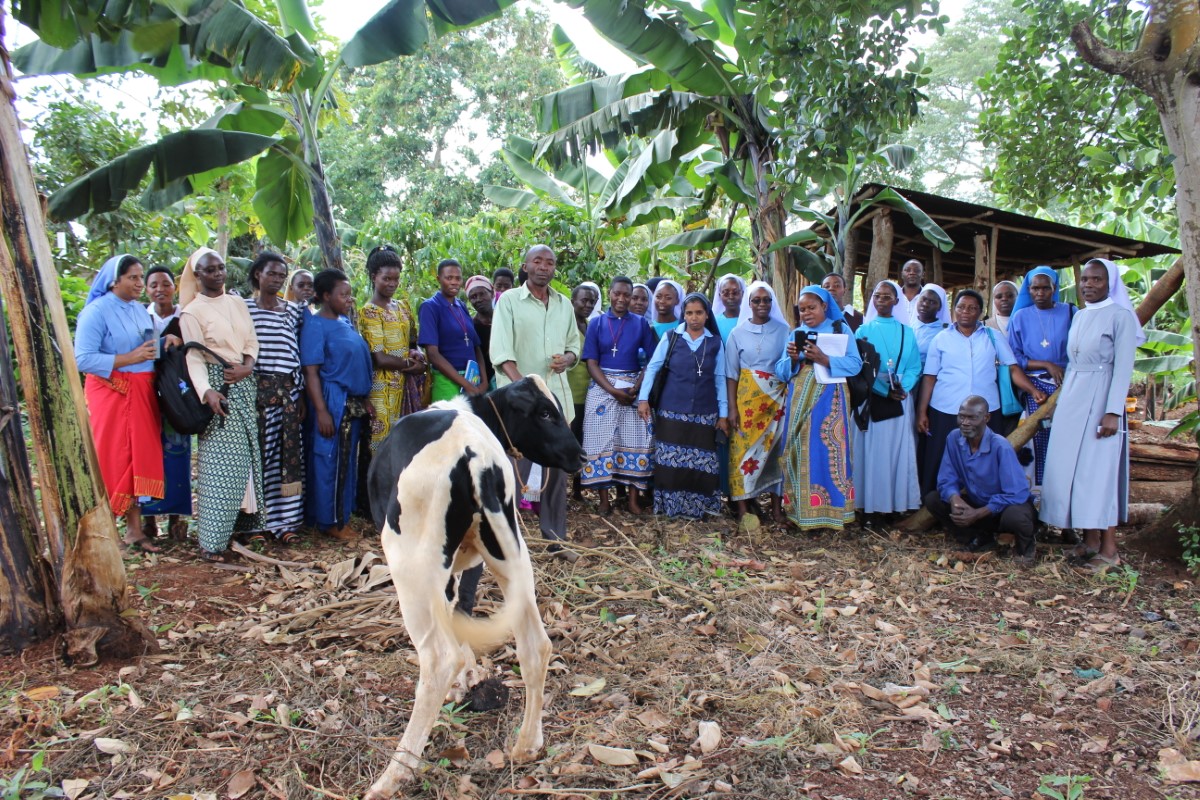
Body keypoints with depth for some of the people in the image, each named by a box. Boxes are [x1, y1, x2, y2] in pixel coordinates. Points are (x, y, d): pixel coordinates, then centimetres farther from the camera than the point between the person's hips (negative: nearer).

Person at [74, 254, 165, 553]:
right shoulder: (96, 312, -10)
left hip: (142, 395, 7)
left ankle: (134, 528, 15)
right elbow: (83, 359, -18)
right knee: (112, 460, -3)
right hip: (111, 394, -7)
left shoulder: (140, 310, 14)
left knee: (139, 458, 8)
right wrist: (130, 358, -20)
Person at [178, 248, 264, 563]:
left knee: (245, 457, 9)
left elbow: (252, 341, 11)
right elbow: (194, 358, -13)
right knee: (219, 462, -7)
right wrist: (207, 392, -27)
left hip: (244, 385, 6)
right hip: (218, 387, -6)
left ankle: (240, 523, 21)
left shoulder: (238, 303, 12)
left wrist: (247, 367, -9)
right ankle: (212, 542, -1)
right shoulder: (192, 312, -5)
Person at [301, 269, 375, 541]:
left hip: (353, 402, 8)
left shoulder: (346, 322, 13)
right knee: (329, 461, 1)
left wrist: (365, 400, 17)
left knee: (348, 460, 13)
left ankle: (342, 516, 24)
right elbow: (311, 372, -15)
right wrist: (321, 411, -19)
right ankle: (329, 521, 11)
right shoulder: (315, 325, -11)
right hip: (331, 401, -8)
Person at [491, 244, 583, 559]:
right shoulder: (509, 300, -2)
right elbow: (501, 350, -12)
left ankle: (555, 537, 20)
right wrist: (521, 383, -27)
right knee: (515, 471, -4)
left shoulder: (565, 305, 13)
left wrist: (567, 359, -3)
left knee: (556, 470, 10)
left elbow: (574, 343, 22)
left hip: (556, 395, 5)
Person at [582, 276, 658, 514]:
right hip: (602, 387, 0)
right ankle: (603, 499, 5)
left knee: (635, 441, -3)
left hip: (634, 389, 1)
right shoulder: (596, 323, 5)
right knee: (602, 440, -1)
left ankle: (633, 498, 3)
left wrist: (636, 388, -14)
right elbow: (591, 362, -1)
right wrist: (613, 390, -13)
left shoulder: (641, 323, 6)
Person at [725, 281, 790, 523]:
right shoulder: (738, 333, 4)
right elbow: (731, 373, 2)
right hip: (747, 398, -1)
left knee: (776, 449, 3)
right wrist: (732, 408, -4)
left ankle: (776, 507, 12)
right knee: (744, 449, -3)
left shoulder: (783, 330, 6)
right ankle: (742, 508, 3)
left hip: (777, 399, 1)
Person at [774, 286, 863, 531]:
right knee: (799, 453, 1)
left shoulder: (840, 329, 5)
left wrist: (824, 359, -19)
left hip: (830, 400, -3)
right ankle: (801, 511, 8)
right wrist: (792, 359, -10)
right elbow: (780, 371, 10)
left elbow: (855, 364, -7)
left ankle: (831, 511, -1)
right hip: (800, 401, 4)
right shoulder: (795, 334, 16)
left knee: (829, 451, -7)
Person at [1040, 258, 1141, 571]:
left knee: (1099, 470, -5)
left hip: (1099, 399, -7)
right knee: (1073, 467, 7)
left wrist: (1113, 412, -18)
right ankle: (1090, 538, 16)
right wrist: (1063, 399, 12)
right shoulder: (1079, 316, 13)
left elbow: (1123, 368, -12)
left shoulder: (1120, 316, -8)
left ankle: (1109, 549, 2)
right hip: (1071, 399, 7)